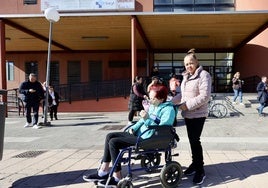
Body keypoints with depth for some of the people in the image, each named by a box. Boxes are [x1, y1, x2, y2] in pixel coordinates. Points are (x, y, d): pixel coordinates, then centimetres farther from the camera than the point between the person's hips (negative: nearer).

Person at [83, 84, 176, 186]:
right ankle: (103, 171, 2)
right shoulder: (152, 106, 14)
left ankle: (117, 177, -9)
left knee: (113, 142, -17)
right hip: (139, 134, 10)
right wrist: (133, 128, 7)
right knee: (110, 136, 2)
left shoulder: (168, 109, -13)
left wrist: (147, 119, -26)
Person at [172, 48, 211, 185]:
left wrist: (187, 105, -21)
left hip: (198, 114, -7)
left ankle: (200, 170, 5)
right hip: (187, 114, 7)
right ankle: (195, 163, 27)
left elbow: (205, 96, -21)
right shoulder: (186, 77, 13)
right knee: (192, 140, 14)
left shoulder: (204, 75, -12)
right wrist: (171, 102, 10)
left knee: (195, 140, -6)